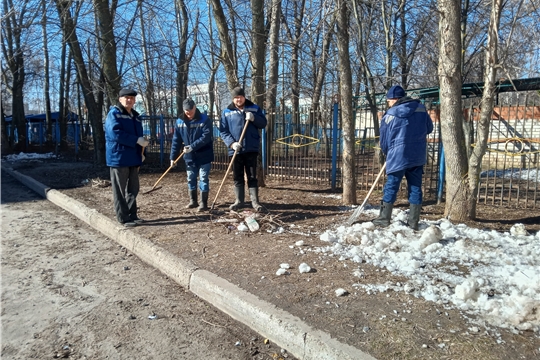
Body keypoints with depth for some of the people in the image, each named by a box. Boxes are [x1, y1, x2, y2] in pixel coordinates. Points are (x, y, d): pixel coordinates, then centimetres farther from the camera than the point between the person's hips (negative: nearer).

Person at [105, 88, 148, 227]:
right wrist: (137, 140, -24)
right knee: (120, 190, 0)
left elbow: (139, 135, 22)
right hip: (119, 157, -8)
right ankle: (123, 218, 6)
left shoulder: (135, 115, 18)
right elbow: (116, 133, -21)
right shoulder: (114, 114, -7)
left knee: (133, 189, 13)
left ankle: (132, 215, 23)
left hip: (133, 158, 8)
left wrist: (142, 152, 10)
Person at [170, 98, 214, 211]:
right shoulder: (180, 122, 2)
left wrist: (192, 147, -27)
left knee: (203, 179, 0)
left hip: (204, 156, -5)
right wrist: (173, 157, 2)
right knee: (191, 179, 13)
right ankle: (193, 201, 27)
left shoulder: (205, 119, -11)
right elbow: (176, 140, 4)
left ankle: (204, 203, 8)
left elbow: (206, 137, -21)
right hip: (189, 157, 5)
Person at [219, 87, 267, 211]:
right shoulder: (227, 112, 3)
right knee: (237, 177, 8)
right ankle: (239, 201, 18)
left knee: (252, 176, 2)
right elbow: (223, 131, 0)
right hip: (235, 149, 1)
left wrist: (253, 118, -15)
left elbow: (263, 123, 3)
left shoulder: (254, 108, 6)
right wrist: (231, 143, -15)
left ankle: (255, 201, 8)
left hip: (251, 149, -1)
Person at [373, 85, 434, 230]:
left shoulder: (389, 115, -4)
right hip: (418, 156, 3)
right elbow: (429, 129, 16)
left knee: (391, 187, 5)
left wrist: (387, 153, 22)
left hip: (397, 156, -3)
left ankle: (384, 218, 11)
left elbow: (384, 140, 4)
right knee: (415, 188, 8)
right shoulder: (421, 109, 4)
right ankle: (413, 221, 11)